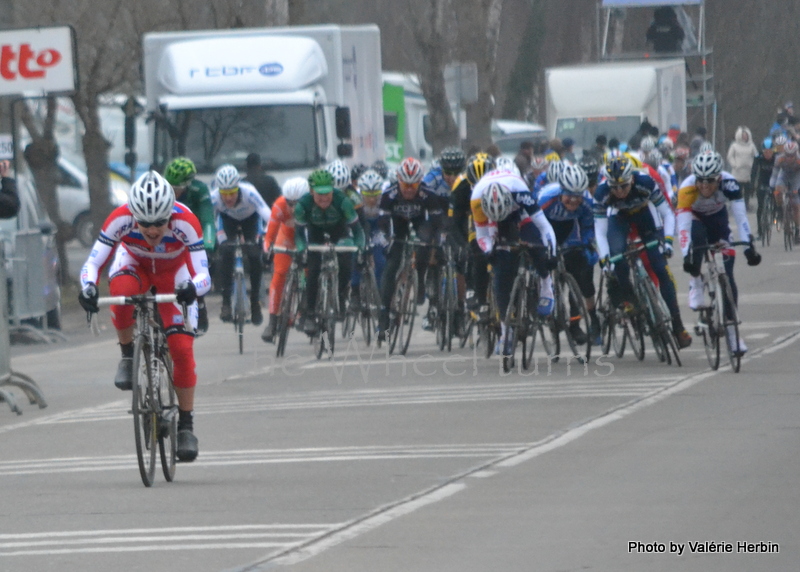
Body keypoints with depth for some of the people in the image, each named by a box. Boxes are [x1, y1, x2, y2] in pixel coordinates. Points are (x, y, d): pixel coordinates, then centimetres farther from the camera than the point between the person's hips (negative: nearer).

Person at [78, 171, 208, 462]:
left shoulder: (185, 223, -36)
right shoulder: (121, 219, -34)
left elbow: (204, 276, -38)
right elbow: (91, 264, -33)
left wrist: (192, 288, -61)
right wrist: (87, 288, -55)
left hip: (174, 273, 0)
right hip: (134, 262, 0)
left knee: (182, 348, -14)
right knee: (121, 291, -38)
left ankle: (186, 426, 1)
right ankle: (128, 356, -12)